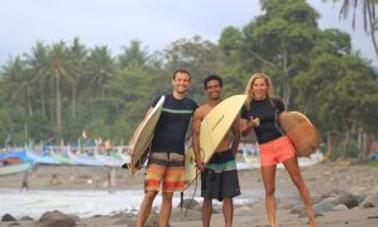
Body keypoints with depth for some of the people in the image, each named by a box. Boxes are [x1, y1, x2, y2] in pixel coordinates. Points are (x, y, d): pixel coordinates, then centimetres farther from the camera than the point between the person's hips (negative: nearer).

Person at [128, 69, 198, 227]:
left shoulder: (191, 105, 9)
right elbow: (145, 122, -5)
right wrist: (133, 143, -16)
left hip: (177, 155, 3)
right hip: (157, 153, -3)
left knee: (168, 196, 4)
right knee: (150, 193, -12)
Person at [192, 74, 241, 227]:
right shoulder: (200, 112, 0)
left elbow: (237, 134, 15)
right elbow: (196, 136, -4)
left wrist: (233, 153, 12)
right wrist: (198, 158, -14)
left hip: (227, 158, 2)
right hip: (209, 158, -2)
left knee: (228, 196, 1)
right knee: (208, 197, 2)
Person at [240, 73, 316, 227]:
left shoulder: (276, 102, 1)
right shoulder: (247, 107, 3)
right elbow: (243, 132, 6)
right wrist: (251, 124, -15)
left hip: (283, 143, -1)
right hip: (265, 149, 1)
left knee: (298, 181, 0)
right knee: (269, 190, 0)